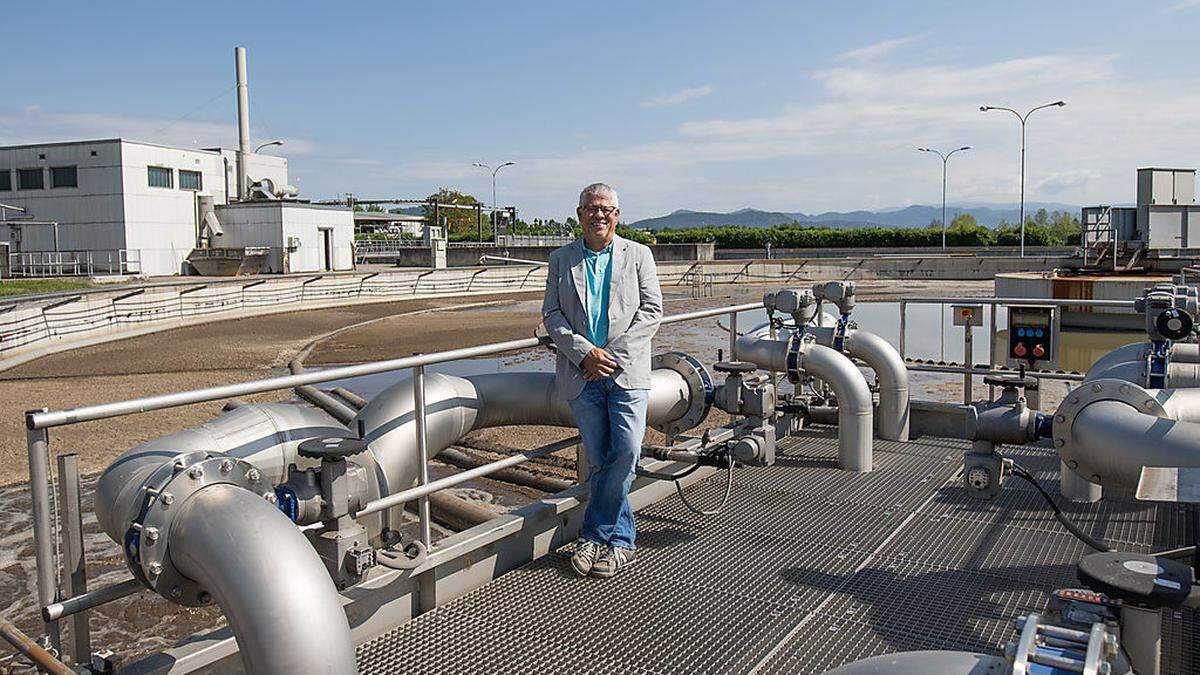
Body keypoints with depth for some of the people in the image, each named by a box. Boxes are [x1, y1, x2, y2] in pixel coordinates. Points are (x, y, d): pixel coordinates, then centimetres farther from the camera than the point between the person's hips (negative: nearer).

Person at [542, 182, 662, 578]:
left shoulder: (638, 255, 9)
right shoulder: (561, 260, 12)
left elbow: (651, 311, 1)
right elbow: (551, 315, 5)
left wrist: (613, 355, -9)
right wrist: (584, 352, -11)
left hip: (627, 371, -1)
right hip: (581, 375, 1)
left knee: (626, 452, -10)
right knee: (598, 460, 3)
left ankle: (594, 536, 4)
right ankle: (620, 541, 16)